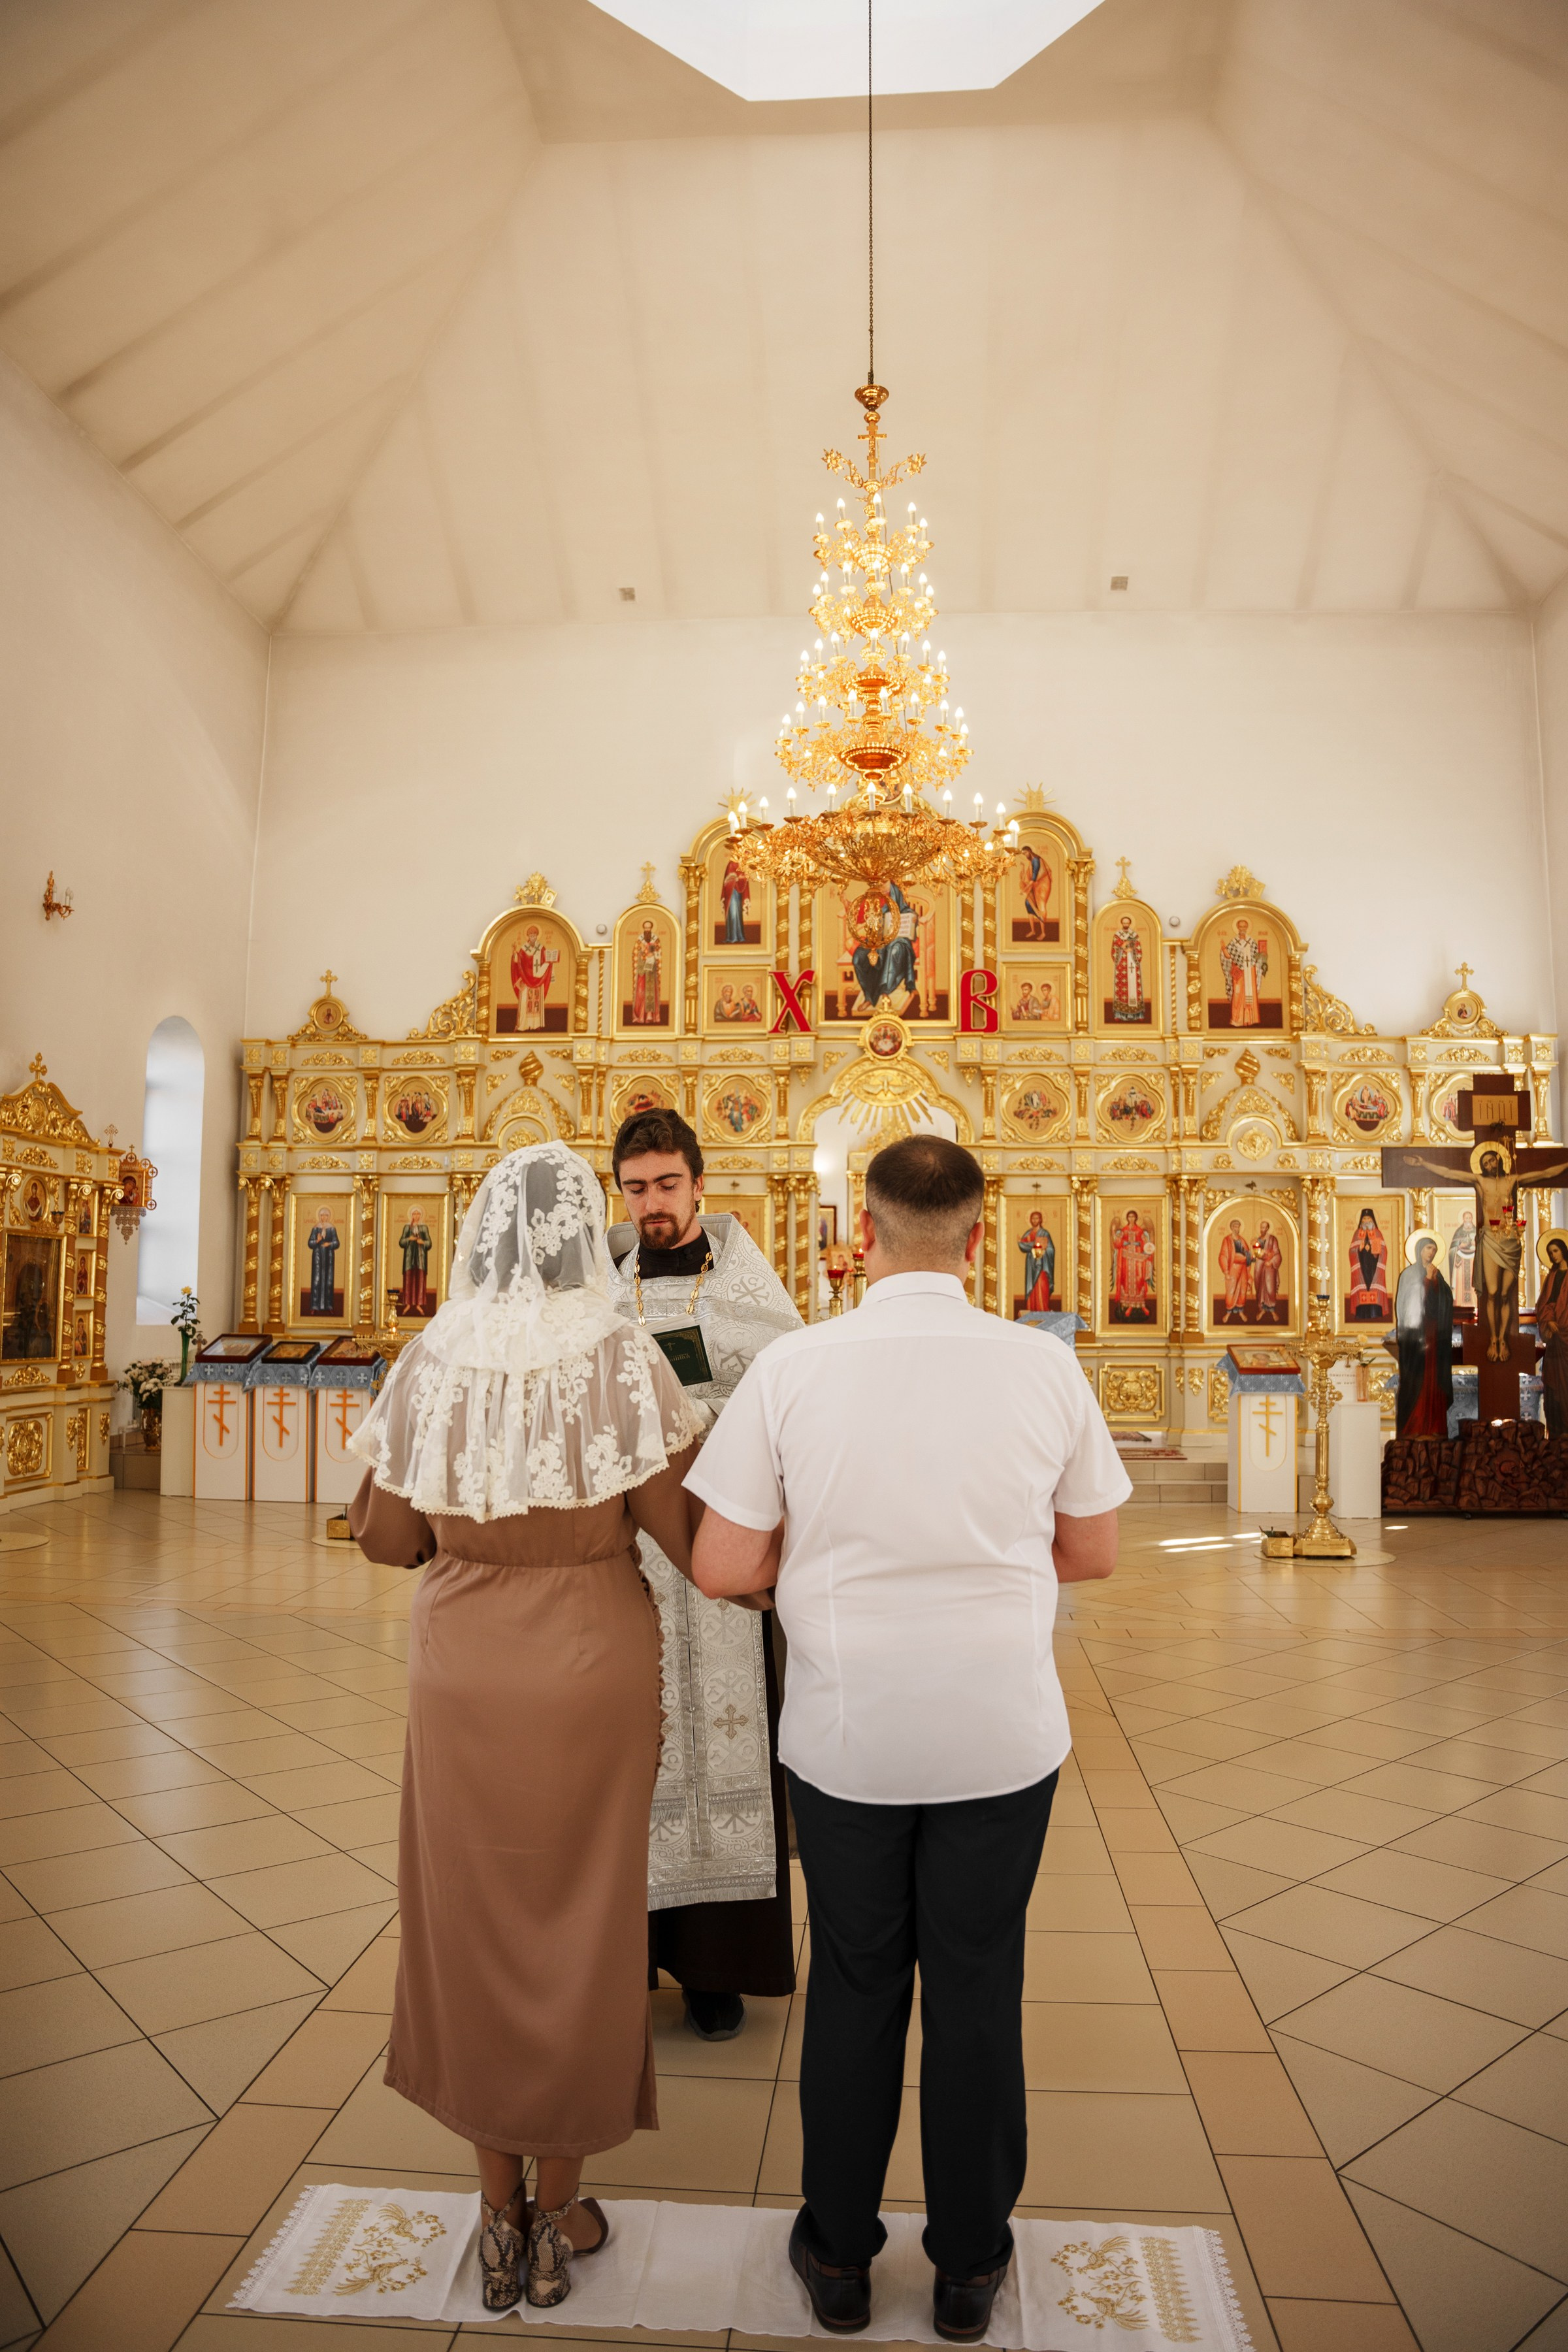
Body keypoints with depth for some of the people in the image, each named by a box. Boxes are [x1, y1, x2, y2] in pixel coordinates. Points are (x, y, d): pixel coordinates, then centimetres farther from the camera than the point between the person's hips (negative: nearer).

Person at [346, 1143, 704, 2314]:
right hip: (593, 1669, -1)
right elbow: (680, 1532, -14)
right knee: (579, 1925, 16)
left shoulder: (433, 1361, -8)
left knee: (474, 1921, 19)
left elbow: (388, 1536, -2)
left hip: (465, 1673, 2)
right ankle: (560, 2217, 31)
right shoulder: (621, 1357, -15)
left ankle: (501, 2213, 33)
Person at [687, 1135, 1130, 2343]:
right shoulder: (1047, 1364, -10)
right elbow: (1095, 1552, 2)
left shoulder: (793, 1365, -13)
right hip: (1002, 1732, 1)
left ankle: (839, 2254, 37)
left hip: (847, 1732, 0)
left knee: (854, 1982, 19)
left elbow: (722, 1567, -10)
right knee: (977, 1989, 17)